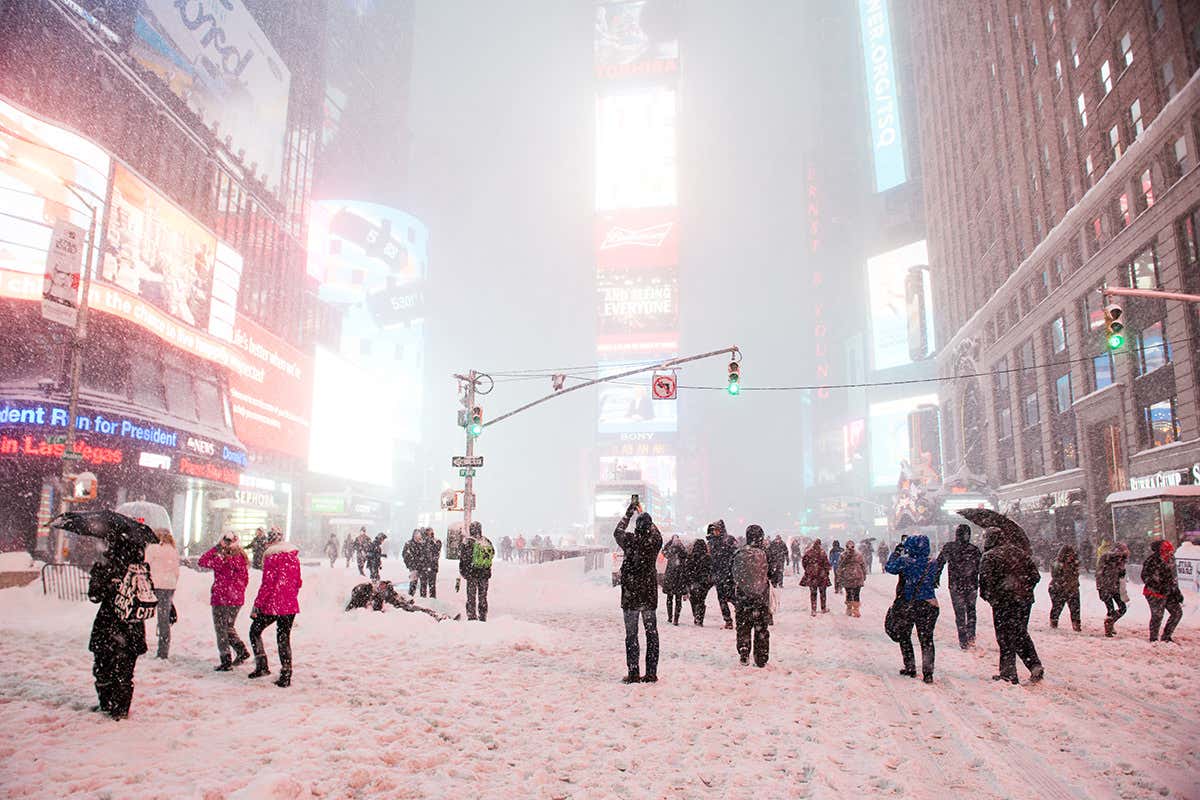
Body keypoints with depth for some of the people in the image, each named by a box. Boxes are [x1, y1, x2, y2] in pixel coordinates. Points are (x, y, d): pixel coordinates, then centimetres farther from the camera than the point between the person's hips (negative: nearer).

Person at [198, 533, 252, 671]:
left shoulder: (222, 559, -18)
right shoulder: (241, 558, 2)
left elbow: (202, 561, -9)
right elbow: (245, 578, 10)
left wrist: (216, 548, -7)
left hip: (221, 599, -6)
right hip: (237, 599, 6)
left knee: (221, 630, 5)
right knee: (229, 627, 22)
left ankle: (226, 661, 7)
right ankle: (242, 650, 14)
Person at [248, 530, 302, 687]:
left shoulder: (271, 556, -11)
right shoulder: (294, 556, 7)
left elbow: (267, 584, -14)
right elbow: (298, 582, 13)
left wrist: (256, 605, -7)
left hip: (272, 604, -5)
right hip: (290, 605, 5)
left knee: (255, 631, 17)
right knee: (284, 638, 11)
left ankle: (262, 666, 10)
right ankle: (286, 676, 8)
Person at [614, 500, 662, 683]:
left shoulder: (630, 541, -13)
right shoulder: (656, 541, -5)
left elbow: (617, 532, 9)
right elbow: (653, 529, 20)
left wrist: (628, 513, 18)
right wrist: (642, 513, 31)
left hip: (630, 595, -3)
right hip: (650, 594, 3)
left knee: (631, 635, 4)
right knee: (652, 633, 10)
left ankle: (633, 674, 5)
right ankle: (651, 674, 12)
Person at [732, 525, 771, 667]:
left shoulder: (739, 554, -3)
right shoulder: (765, 553, -9)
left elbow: (734, 577, 3)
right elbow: (773, 574, -3)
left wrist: (734, 597, 12)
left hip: (742, 598, 1)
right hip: (761, 598, -1)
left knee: (743, 628, 12)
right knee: (761, 629, 8)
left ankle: (744, 656, 8)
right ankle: (761, 659, 11)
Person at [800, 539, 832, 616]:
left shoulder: (808, 552, -6)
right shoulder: (822, 552, -11)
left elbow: (804, 562, 2)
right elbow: (826, 563, -6)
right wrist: (827, 572, 7)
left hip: (810, 575, 1)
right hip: (821, 574, -1)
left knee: (813, 592, 7)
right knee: (822, 592, 15)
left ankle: (814, 610, 4)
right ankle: (823, 609, 26)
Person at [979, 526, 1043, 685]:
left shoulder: (990, 556, -8)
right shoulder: (1021, 553, 8)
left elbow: (986, 580, -15)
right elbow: (1035, 575, 9)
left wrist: (987, 596, 2)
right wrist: (1025, 589, 18)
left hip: (1003, 601, -5)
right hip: (1025, 600, 5)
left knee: (1006, 637, 2)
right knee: (1021, 634, 20)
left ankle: (1008, 673, 6)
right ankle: (1035, 665, 10)